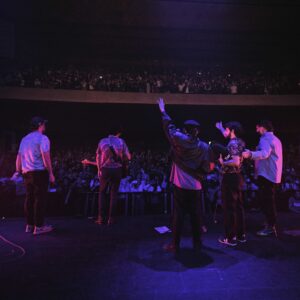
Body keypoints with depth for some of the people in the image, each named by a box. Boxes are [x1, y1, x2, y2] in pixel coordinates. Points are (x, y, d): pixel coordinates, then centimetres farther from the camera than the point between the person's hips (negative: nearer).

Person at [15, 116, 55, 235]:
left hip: (26, 173, 8)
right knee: (40, 199, -2)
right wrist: (51, 174, -12)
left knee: (29, 198, 12)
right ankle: (38, 226, 3)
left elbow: (19, 157, 16)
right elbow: (46, 157, -14)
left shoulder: (24, 139, 16)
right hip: (40, 172, -7)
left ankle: (29, 225, 21)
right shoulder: (42, 138, -8)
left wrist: (18, 171, 21)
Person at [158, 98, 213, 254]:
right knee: (196, 215, 13)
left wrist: (163, 111, 22)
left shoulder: (179, 140, -6)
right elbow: (207, 168, -1)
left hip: (180, 185, -2)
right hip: (196, 187, 2)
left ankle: (175, 245, 16)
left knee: (178, 215, 5)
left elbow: (169, 127, 9)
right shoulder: (204, 147, -2)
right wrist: (211, 165, 23)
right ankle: (197, 243, 28)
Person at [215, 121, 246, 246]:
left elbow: (236, 162, -28)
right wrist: (220, 128, 42)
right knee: (238, 206, 14)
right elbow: (227, 135, 33)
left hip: (230, 178, -10)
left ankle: (230, 237, 6)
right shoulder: (240, 142, 11)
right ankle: (241, 234, 24)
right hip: (237, 177, 10)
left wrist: (223, 162, -14)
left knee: (229, 208, -2)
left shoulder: (233, 144, -18)